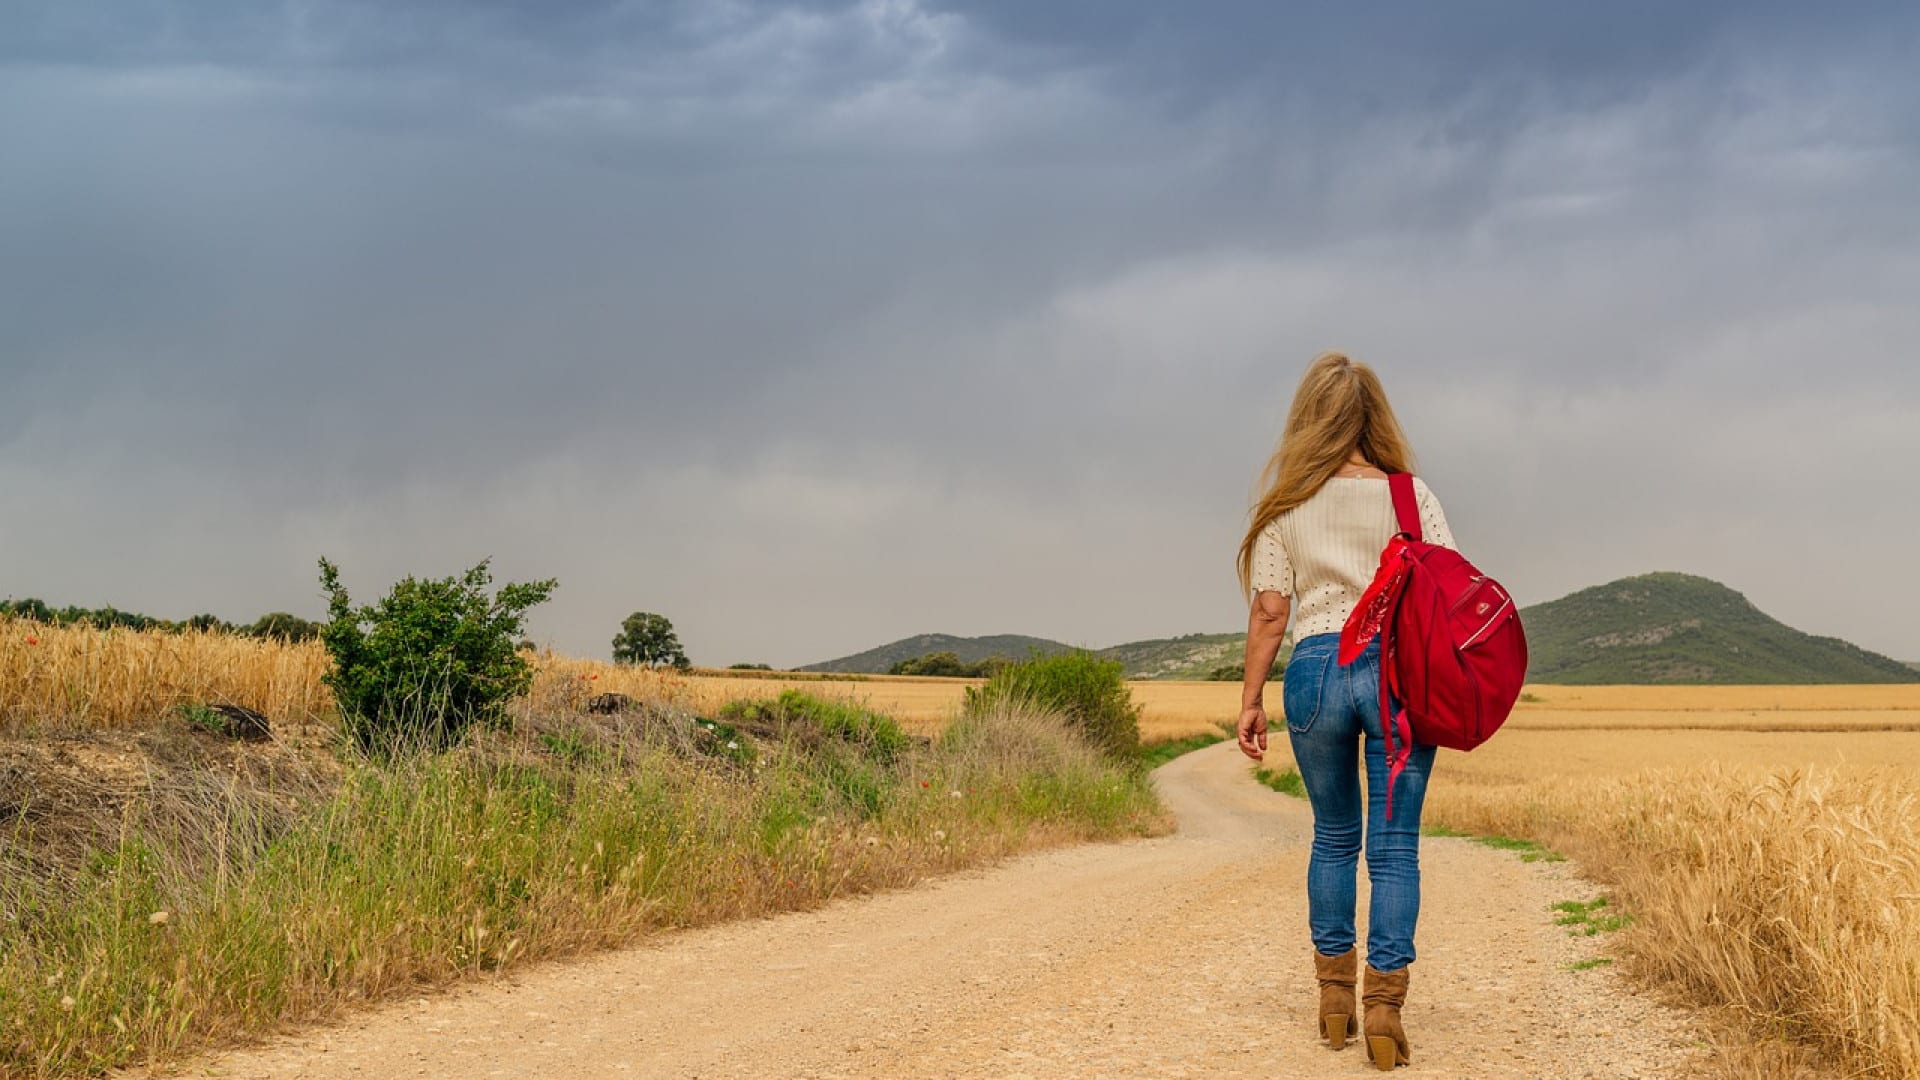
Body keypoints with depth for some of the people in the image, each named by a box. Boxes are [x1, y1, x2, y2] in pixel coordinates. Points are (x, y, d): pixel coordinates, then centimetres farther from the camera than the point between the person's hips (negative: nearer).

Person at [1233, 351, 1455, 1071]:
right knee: (1394, 845, 1)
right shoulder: (1412, 496, 3)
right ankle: (1384, 1002, -6)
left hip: (1316, 668, 1)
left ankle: (1334, 998, 20)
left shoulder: (1287, 505, 4)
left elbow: (1269, 611, 1)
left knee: (1333, 836, 17)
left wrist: (1251, 699, 6)